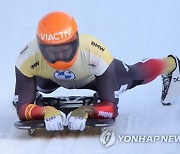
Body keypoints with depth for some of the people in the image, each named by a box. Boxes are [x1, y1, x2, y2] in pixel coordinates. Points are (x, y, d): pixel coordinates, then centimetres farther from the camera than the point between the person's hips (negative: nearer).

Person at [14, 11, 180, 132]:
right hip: (51, 78, 0)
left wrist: (86, 111, -65)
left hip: (94, 75, 0)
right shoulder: (27, 59, -45)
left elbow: (111, 107, -44)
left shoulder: (97, 55, -48)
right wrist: (45, 111, -65)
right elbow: (22, 108, -43)